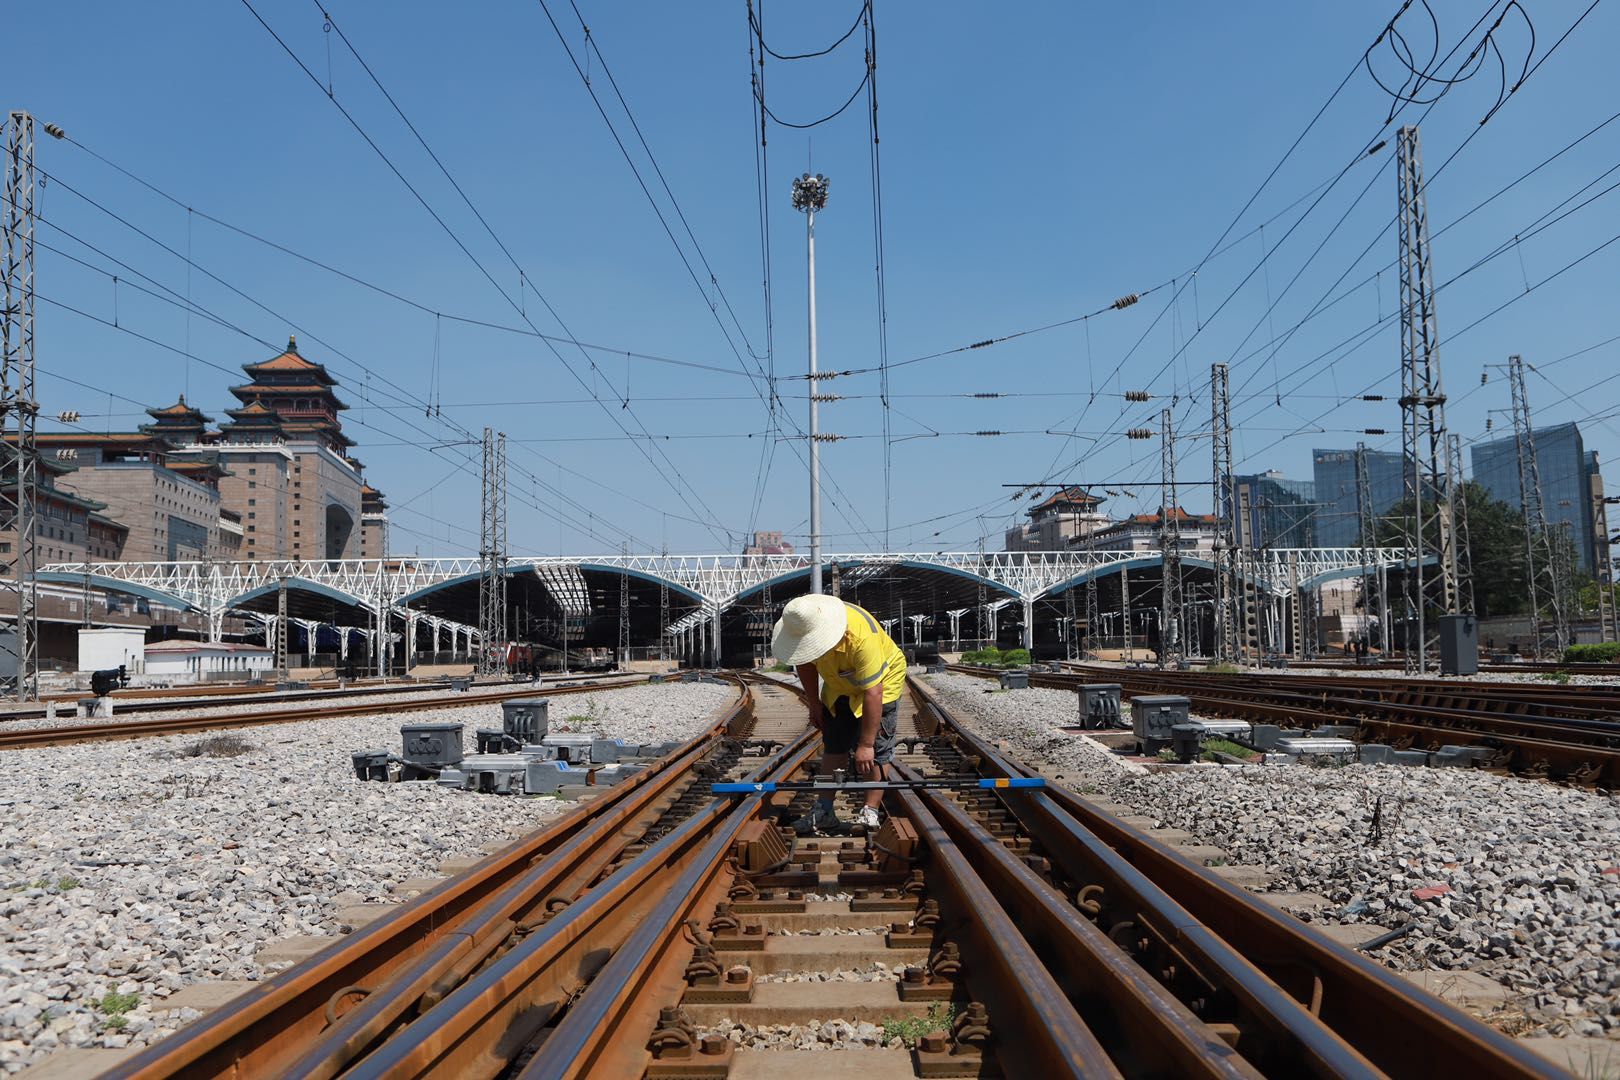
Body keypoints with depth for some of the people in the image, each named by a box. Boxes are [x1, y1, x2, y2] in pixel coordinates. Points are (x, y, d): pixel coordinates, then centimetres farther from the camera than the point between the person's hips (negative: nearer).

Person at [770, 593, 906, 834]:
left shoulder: (860, 637, -43)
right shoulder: (803, 627, -23)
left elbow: (873, 692, -39)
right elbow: (805, 664, 0)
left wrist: (865, 744, -36)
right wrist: (814, 703, 3)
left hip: (882, 681, -6)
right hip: (839, 686, 6)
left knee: (877, 749, -12)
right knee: (833, 744, 3)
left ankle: (870, 813, -4)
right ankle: (824, 811, 8)